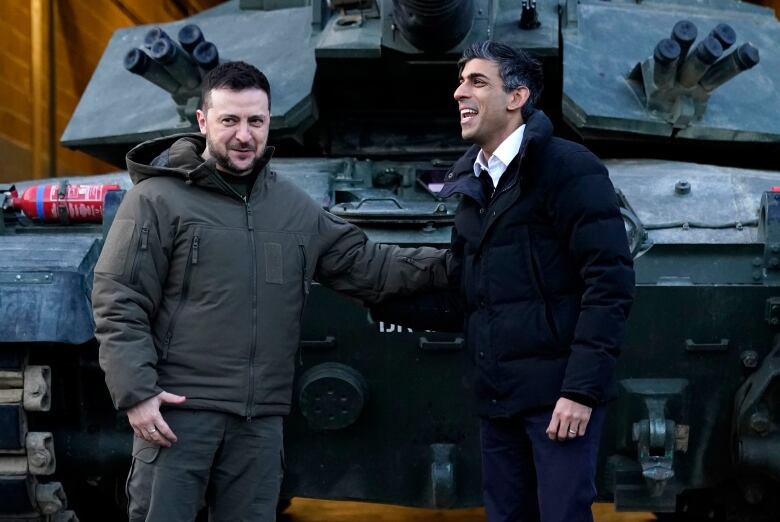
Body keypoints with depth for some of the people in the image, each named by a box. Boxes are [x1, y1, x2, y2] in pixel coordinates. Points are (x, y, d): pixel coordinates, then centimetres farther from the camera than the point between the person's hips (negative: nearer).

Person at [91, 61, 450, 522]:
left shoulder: (294, 206, 14)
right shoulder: (158, 199, -4)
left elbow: (363, 264, 18)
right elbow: (118, 304, -7)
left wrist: (445, 265, 8)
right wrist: (136, 392, -17)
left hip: (260, 419, 5)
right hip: (178, 409, -5)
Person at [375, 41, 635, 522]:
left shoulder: (568, 168, -7)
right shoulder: (472, 186, 16)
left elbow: (609, 282, -14)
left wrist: (582, 389, -20)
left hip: (559, 393, -7)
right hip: (498, 399, 7)